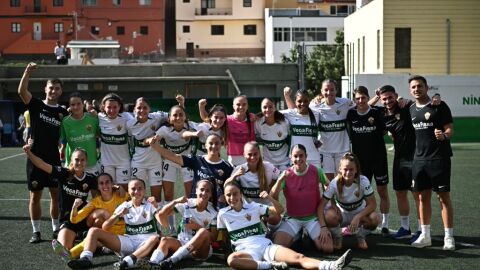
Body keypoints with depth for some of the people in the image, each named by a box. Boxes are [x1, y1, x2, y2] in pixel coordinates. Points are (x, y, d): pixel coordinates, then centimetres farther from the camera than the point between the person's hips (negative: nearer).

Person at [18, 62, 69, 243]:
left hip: (55, 160, 2)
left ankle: (56, 229, 19)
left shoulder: (63, 113, 7)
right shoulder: (36, 105, 1)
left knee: (56, 194, 6)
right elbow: (21, 91, -16)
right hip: (36, 158, -2)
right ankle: (36, 231, 12)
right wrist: (27, 72, -26)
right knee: (35, 195, 3)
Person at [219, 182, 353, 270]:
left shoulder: (253, 206, 14)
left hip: (267, 246, 2)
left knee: (299, 257, -24)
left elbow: (279, 210, 14)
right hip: (246, 250, -2)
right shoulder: (223, 213, 9)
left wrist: (269, 198, -3)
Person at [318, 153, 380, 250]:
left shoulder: (363, 181, -23)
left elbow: (372, 204, -21)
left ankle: (361, 236, 3)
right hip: (341, 214, -1)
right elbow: (321, 206, -25)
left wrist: (358, 217, -35)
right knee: (330, 215, -36)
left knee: (375, 218, -31)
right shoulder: (335, 183, -23)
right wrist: (323, 227, -38)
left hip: (360, 213, 1)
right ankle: (337, 237, -2)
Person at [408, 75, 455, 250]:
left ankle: (449, 237, 3)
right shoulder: (411, 110, 11)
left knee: (443, 196, -3)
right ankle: (425, 236, 19)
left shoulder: (439, 106, -5)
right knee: (423, 196, 9)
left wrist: (444, 135, -29)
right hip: (419, 159, 5)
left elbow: (450, 130, -9)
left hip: (439, 158, -5)